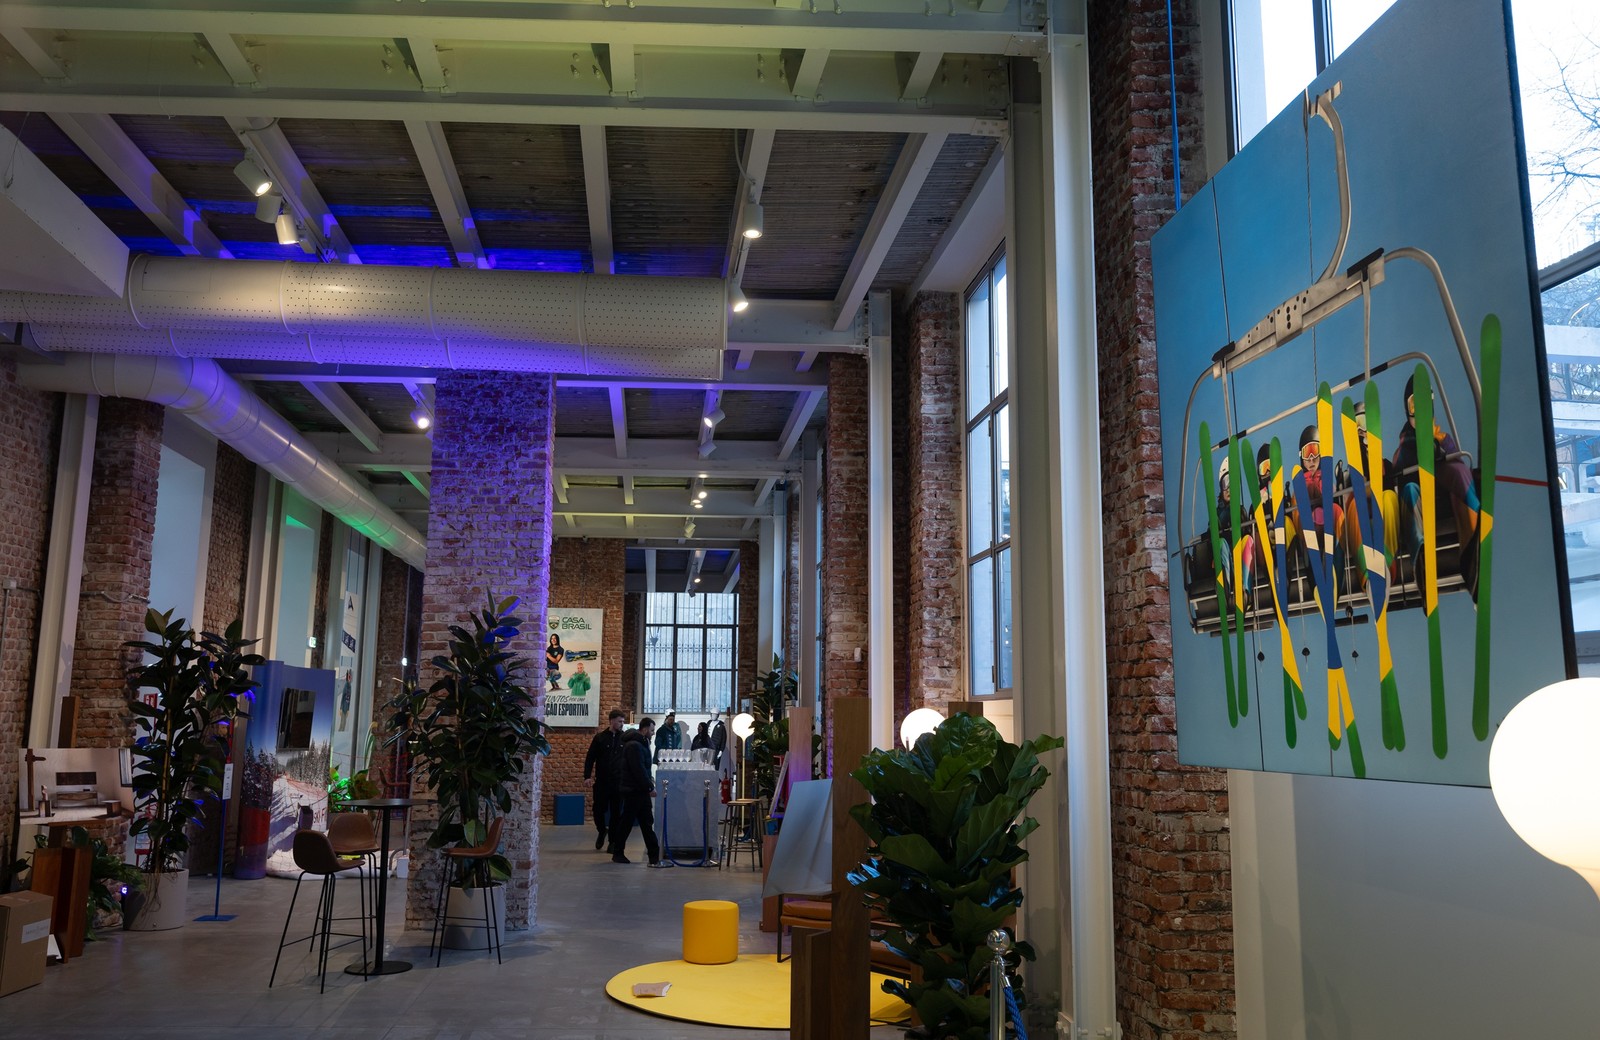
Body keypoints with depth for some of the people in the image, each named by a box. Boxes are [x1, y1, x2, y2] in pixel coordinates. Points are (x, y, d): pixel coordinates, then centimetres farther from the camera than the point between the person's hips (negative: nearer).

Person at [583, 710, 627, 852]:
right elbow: (590, 758, 2)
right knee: (599, 810, 3)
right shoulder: (600, 738, 1)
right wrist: (587, 776, -7)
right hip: (601, 782, 0)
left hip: (618, 783, 0)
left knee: (616, 813, 4)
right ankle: (602, 830, 32)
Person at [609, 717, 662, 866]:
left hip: (640, 790, 10)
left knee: (647, 823, 7)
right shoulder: (634, 746, -18)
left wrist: (648, 780, 8)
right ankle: (617, 853, 12)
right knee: (627, 822, 1)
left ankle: (654, 856, 6)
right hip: (634, 790, -10)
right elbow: (639, 770, -22)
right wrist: (650, 787, -17)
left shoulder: (641, 744, 15)